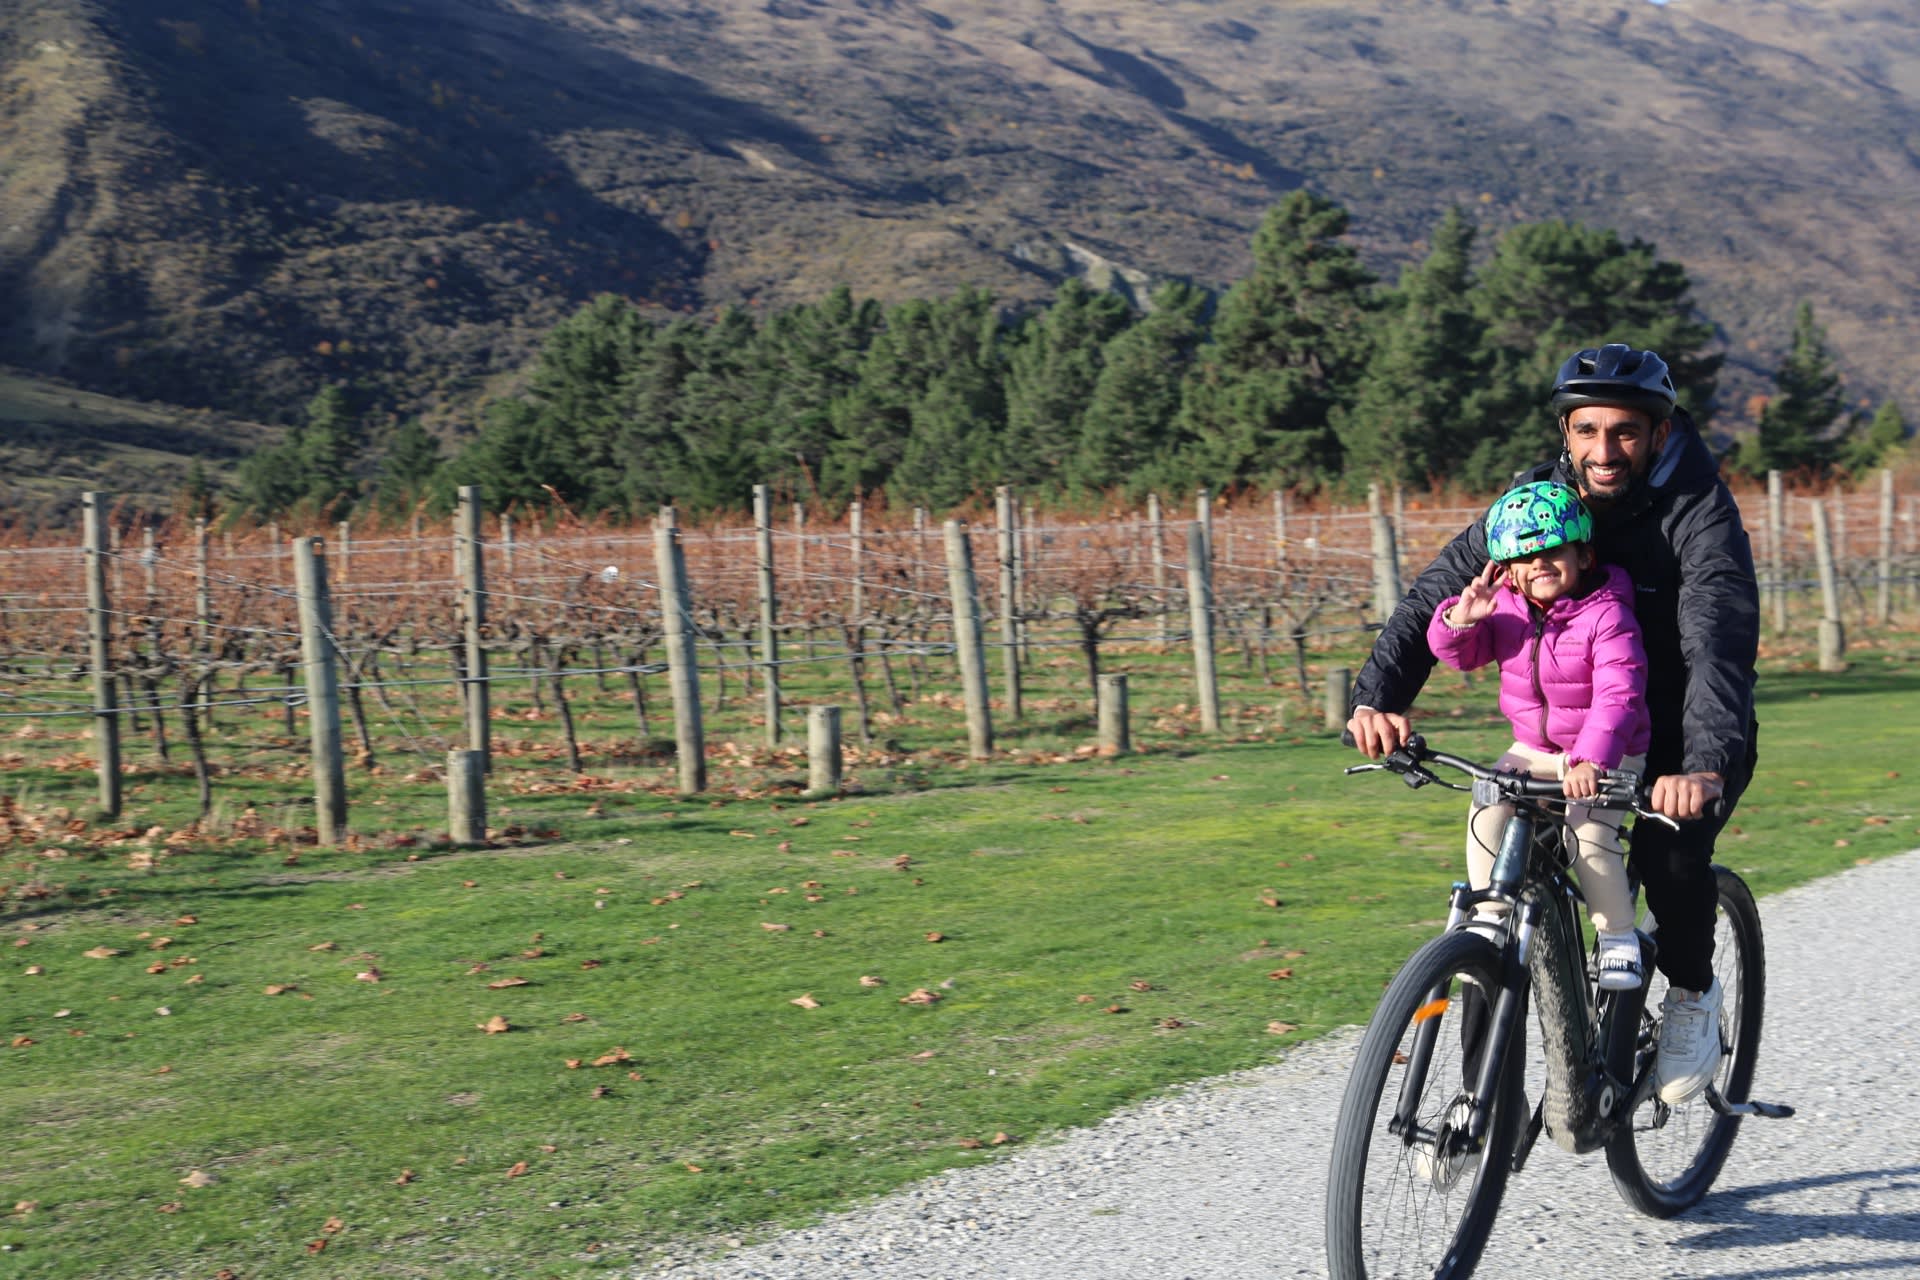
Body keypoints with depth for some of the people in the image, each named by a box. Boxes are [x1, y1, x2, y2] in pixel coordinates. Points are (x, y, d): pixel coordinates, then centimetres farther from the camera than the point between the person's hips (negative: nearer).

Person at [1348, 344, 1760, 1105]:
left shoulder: (1698, 511, -24)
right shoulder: (1541, 498, -12)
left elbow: (1721, 642, -38)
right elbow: (1437, 590, -18)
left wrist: (1705, 765, -56)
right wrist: (1378, 696, -35)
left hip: (1686, 736, -4)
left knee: (1670, 848, -29)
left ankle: (1693, 993, 3)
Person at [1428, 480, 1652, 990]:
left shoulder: (1606, 615, -20)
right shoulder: (1504, 607, -4)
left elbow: (1618, 695, -30)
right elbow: (1458, 654, 1)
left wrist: (1591, 760, -44)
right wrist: (1461, 619, -23)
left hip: (1605, 759, -4)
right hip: (1533, 751, 5)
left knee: (1589, 837, -23)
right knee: (1486, 818, -18)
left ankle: (1619, 936, -1)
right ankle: (1490, 916, 1)